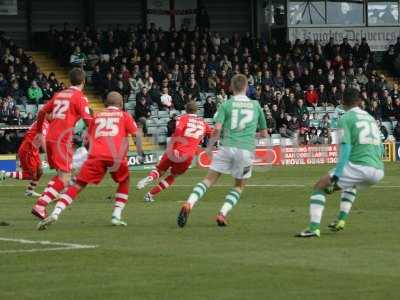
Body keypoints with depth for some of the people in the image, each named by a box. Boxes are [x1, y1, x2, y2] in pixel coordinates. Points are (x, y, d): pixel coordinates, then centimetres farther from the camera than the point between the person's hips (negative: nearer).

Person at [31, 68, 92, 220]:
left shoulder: (59, 94, 17)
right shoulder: (80, 97, -3)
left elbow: (42, 112, 20)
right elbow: (87, 119, -13)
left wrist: (39, 132, 30)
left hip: (50, 138, 8)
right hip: (63, 139, -8)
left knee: (60, 174, 19)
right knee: (64, 178, -6)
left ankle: (41, 203, 7)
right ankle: (40, 205, -19)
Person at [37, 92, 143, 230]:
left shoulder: (97, 116, 27)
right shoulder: (124, 115, 21)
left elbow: (88, 139, 28)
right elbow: (136, 135, 9)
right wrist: (140, 151, 21)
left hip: (96, 156, 1)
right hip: (117, 156, -1)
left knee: (77, 185, 1)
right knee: (124, 182, 25)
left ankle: (55, 213, -17)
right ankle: (116, 216, 12)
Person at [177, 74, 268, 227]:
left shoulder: (226, 105, 4)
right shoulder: (256, 105, 11)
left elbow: (217, 129, -8)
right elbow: (264, 133, 20)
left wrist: (209, 146, 6)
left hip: (227, 147, -1)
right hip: (246, 150, 1)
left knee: (209, 180, 5)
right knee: (239, 186, 18)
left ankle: (188, 204, -16)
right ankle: (222, 214, 2)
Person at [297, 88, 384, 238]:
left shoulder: (345, 119, 0)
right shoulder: (370, 117, 21)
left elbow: (346, 147, -11)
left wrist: (337, 174, -13)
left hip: (359, 167, -7)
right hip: (378, 171, 7)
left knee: (320, 186, 3)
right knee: (350, 185, 38)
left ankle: (314, 228, -10)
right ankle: (341, 220, 26)